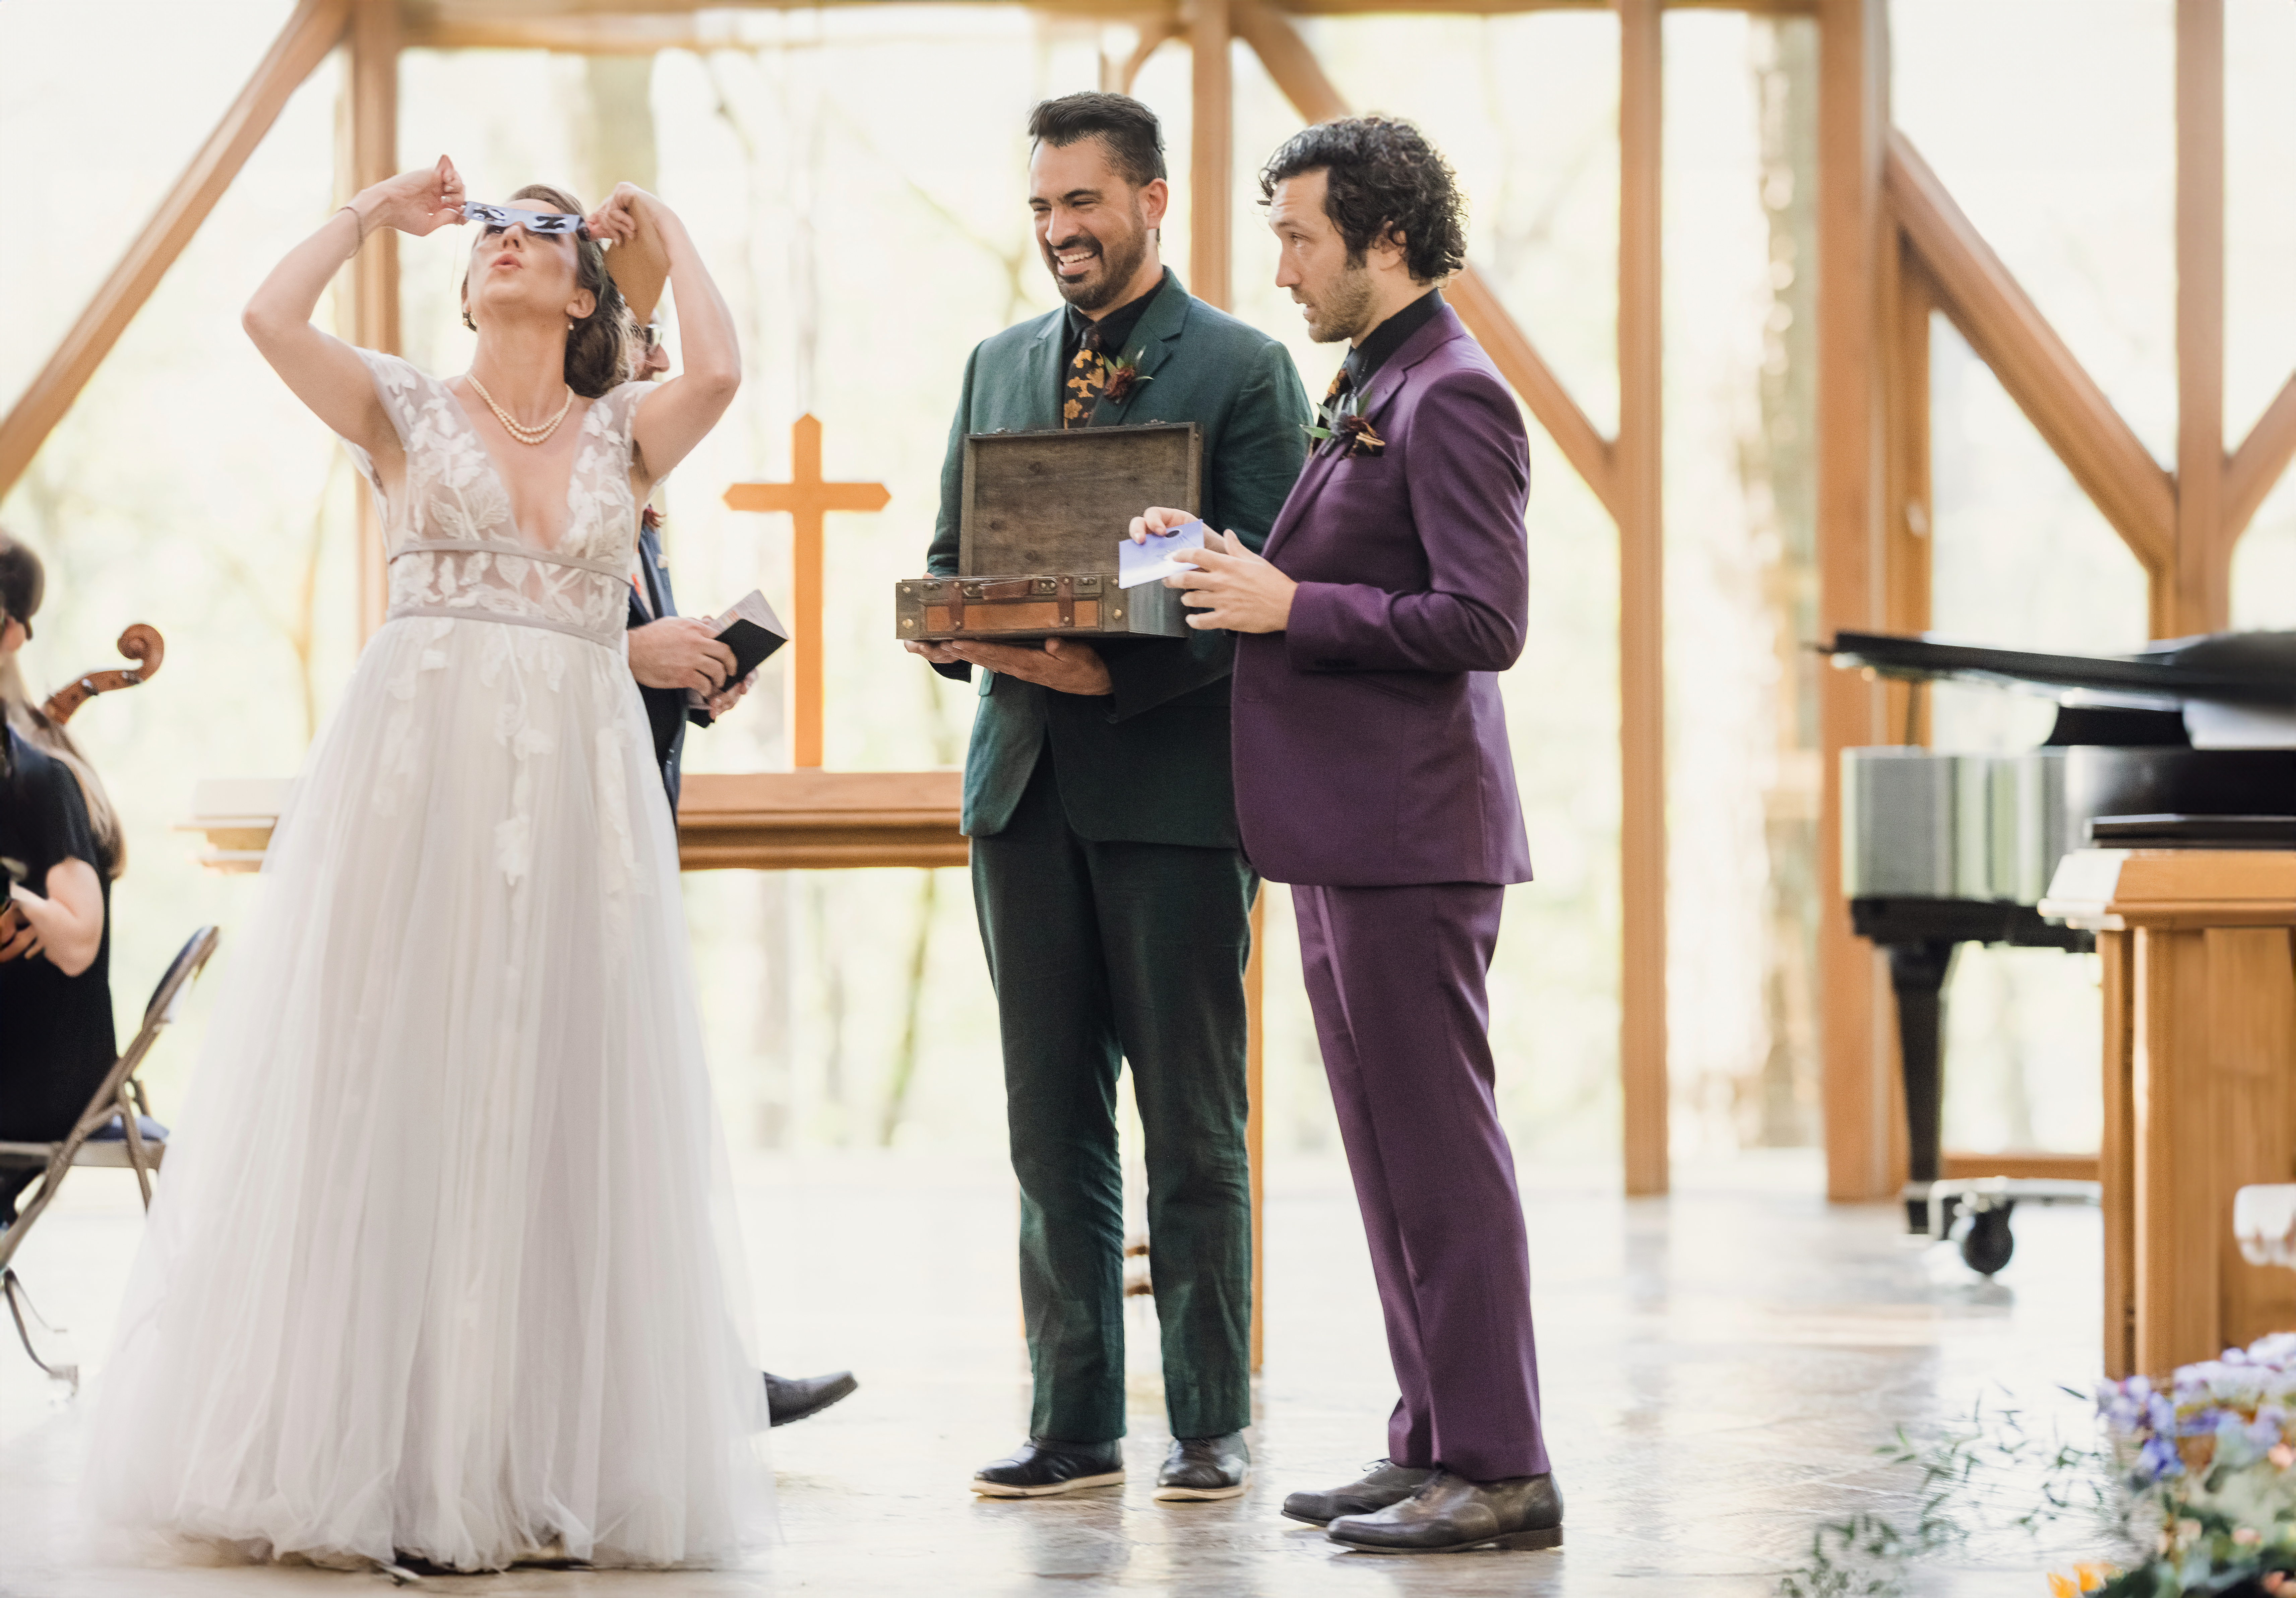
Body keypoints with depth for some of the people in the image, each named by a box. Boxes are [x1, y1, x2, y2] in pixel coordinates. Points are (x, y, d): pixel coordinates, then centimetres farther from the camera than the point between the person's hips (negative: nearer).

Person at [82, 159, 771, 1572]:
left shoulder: (625, 433, 12)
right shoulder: (407, 410, 9)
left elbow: (719, 371, -9)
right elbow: (270, 317, -7)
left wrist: (668, 226, 6)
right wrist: (374, 213, 7)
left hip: (581, 781, 1)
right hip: (417, 757, -1)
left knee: (556, 1111, 1)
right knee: (393, 1095, -3)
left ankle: (548, 1465, 5)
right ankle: (375, 1452, 1)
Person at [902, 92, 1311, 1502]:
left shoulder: (1243, 368, -1)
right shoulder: (999, 366, 16)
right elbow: (949, 557, 18)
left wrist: (1120, 674, -19)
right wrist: (953, 630, -5)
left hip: (1176, 787, -5)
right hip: (1027, 787, 5)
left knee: (1194, 1123, 0)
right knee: (1052, 1125, 7)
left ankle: (1213, 1425, 7)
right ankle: (1074, 1424, 12)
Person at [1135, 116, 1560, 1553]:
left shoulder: (1451, 397, -13)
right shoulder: (1372, 388, 19)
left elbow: (1483, 623, -20)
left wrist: (1291, 607, -16)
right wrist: (1238, 571, 9)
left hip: (1410, 838, -10)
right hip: (1346, 837, 10)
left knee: (1439, 1152, -6)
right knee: (1392, 1153, 13)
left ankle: (1500, 1472, -1)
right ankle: (1435, 1444, 19)